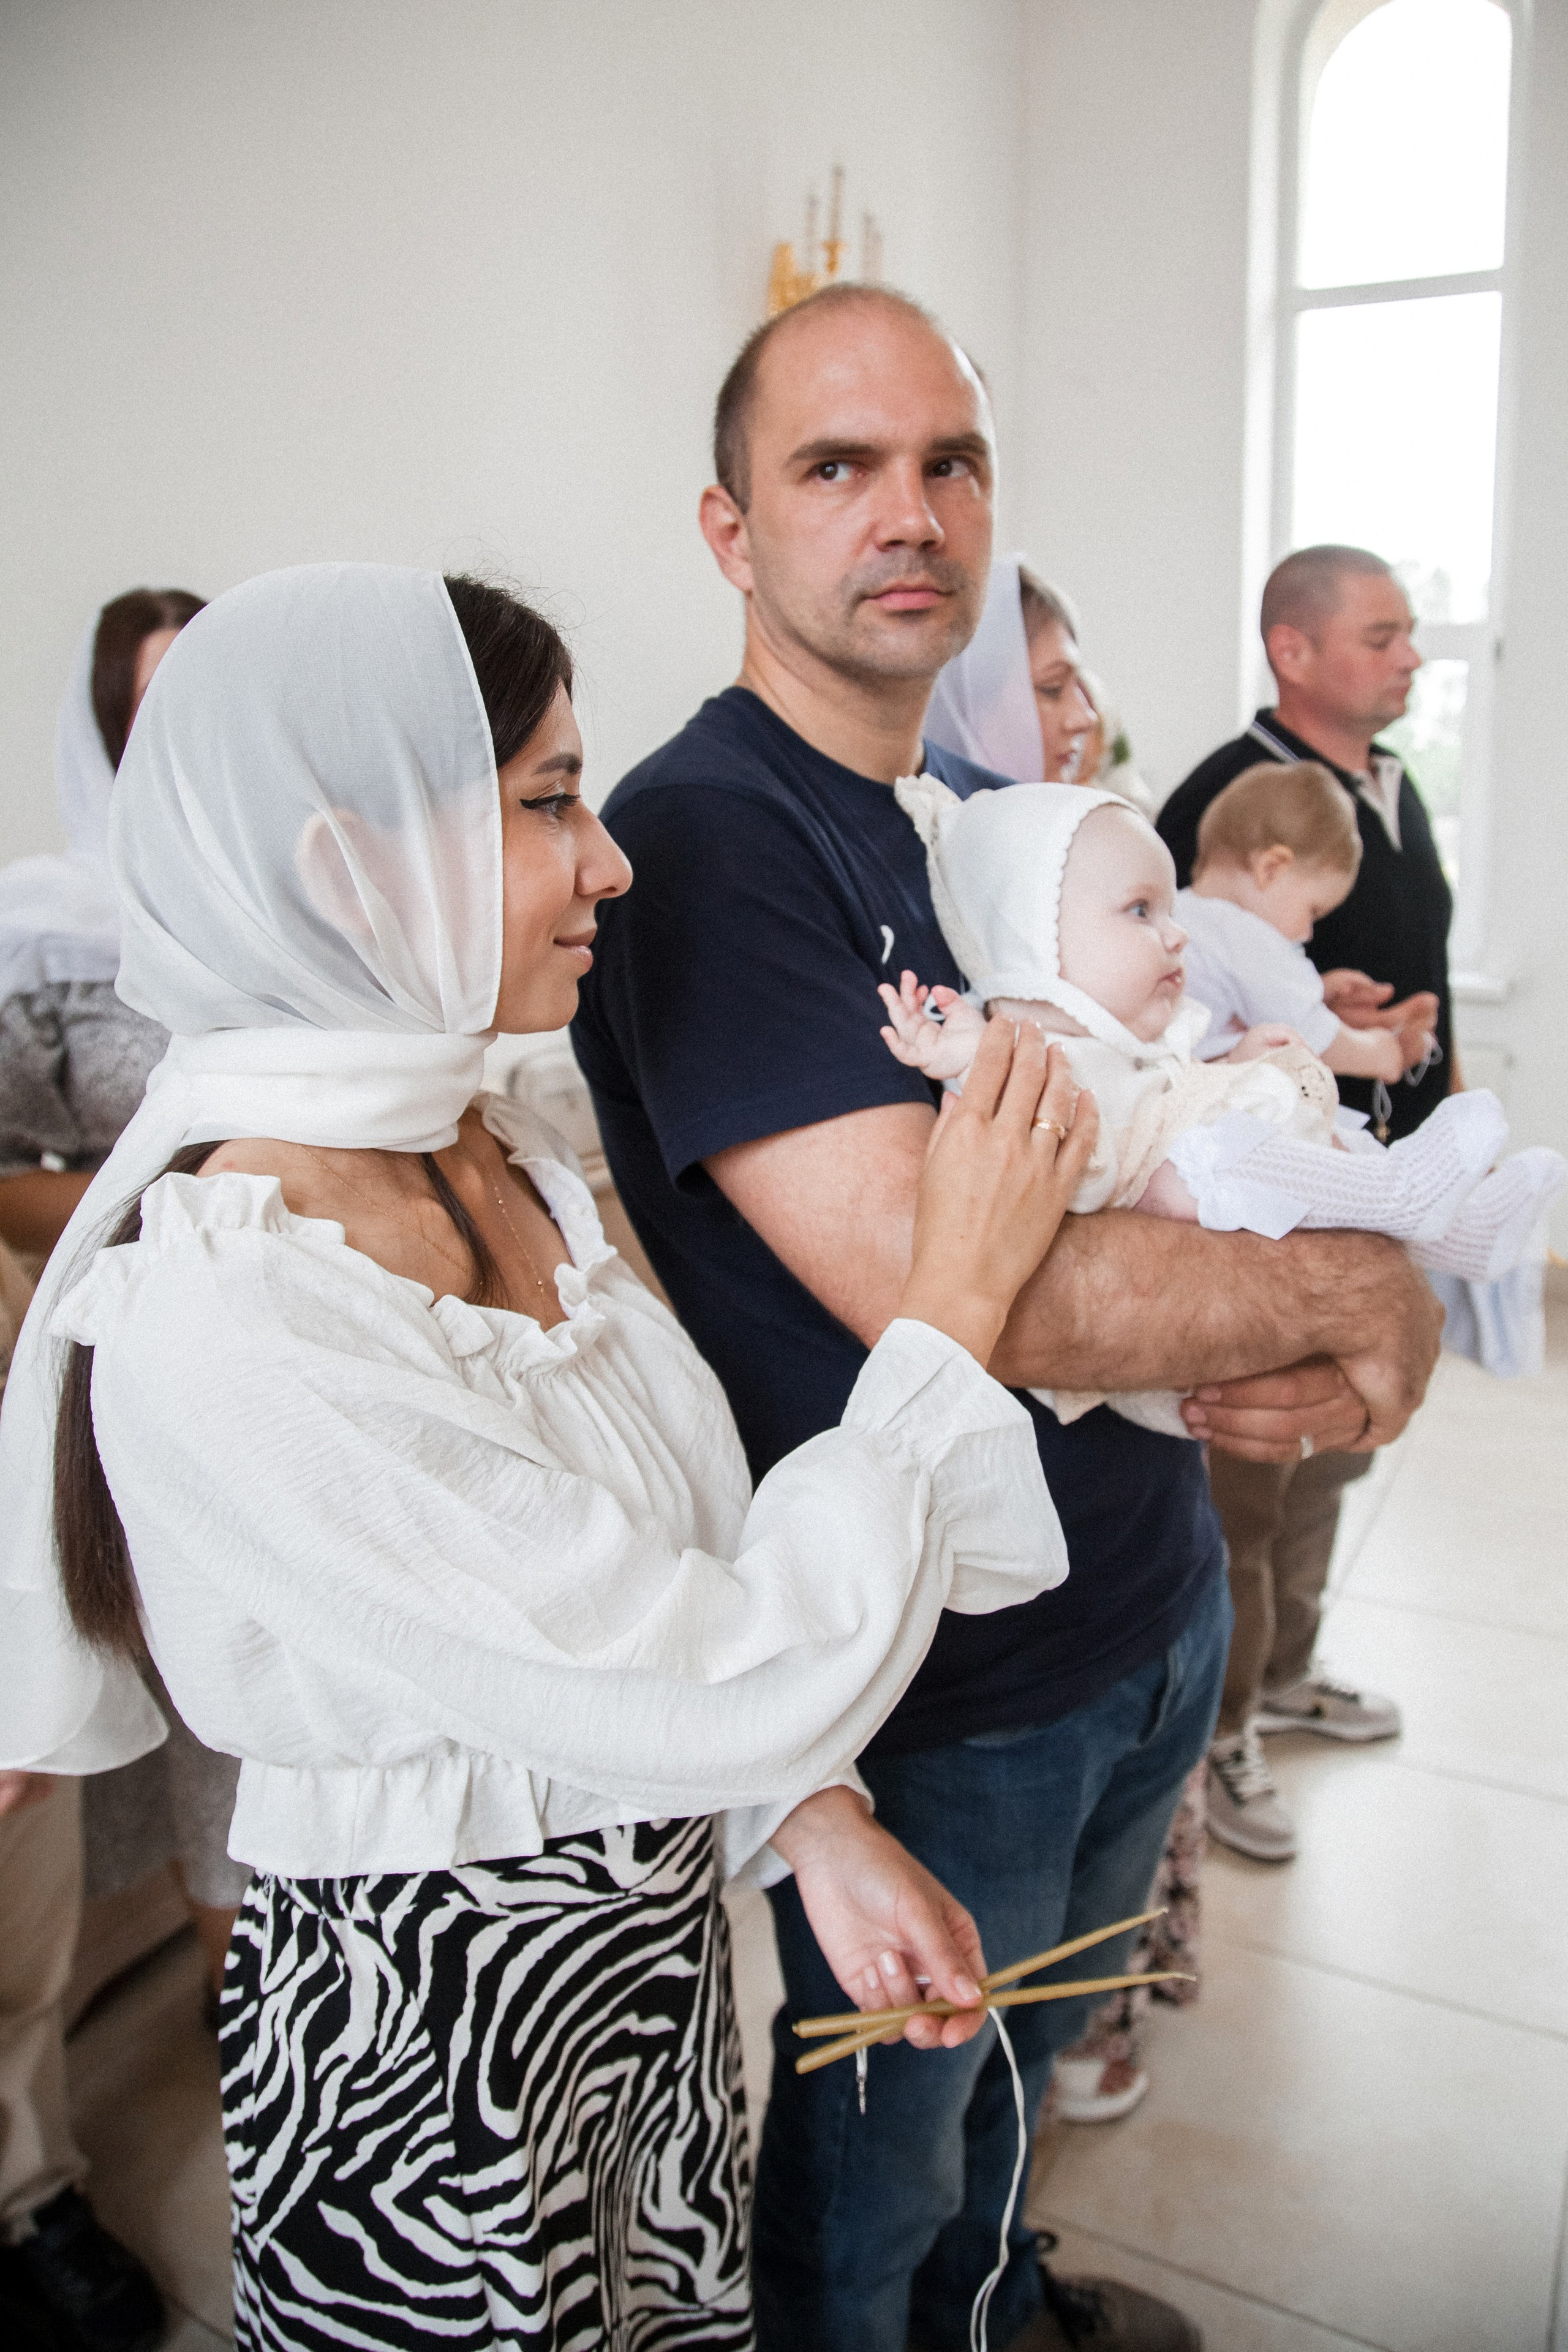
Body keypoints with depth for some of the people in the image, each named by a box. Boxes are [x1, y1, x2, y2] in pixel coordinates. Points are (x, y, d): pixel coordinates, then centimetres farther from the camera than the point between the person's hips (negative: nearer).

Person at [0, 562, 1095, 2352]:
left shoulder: (507, 1157, -5)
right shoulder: (218, 1324, -32)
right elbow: (735, 1699, -30)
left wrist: (815, 1822, -7)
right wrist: (961, 1290, -23)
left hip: (658, 1960, 7)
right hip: (435, 2058, -7)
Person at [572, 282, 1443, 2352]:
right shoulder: (697, 841, -21)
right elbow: (927, 1281, -31)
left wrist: (1305, 1369, -11)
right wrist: (1361, 1293, -18)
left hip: (1161, 1610, 8)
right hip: (929, 1692, -8)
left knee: (1023, 2053, 32)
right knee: (875, 2162, 19)